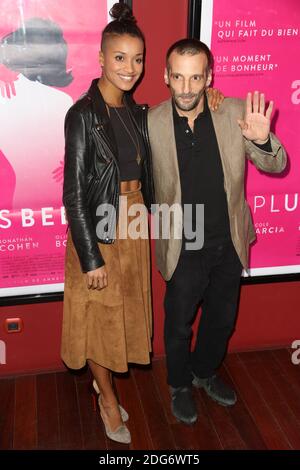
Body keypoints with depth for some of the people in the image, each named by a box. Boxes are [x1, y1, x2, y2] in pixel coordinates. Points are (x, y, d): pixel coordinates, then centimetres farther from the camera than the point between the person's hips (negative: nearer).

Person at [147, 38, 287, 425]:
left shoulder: (236, 113, -11)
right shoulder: (152, 122, -14)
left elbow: (277, 166, -6)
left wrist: (262, 140, -26)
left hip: (229, 244, 3)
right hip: (184, 248, -2)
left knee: (222, 319, 23)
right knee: (179, 325, 17)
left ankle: (205, 372, 52)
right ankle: (179, 385, 46)